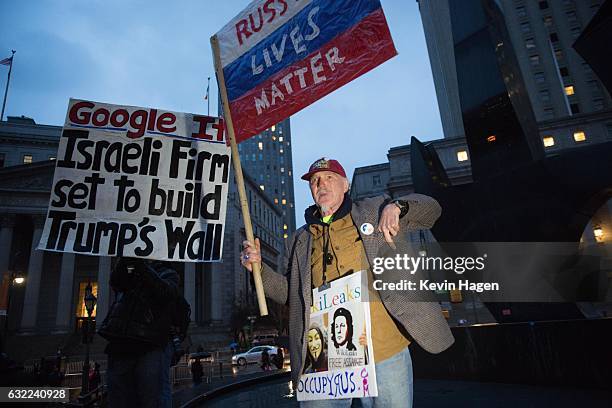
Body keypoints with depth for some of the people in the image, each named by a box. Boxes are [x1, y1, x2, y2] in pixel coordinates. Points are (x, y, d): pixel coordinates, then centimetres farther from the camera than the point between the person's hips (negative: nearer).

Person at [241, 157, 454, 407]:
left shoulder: (375, 211, 9)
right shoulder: (299, 242, 16)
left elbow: (431, 209, 12)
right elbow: (289, 292, 17)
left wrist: (396, 206, -8)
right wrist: (260, 268, 0)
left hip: (385, 350, -1)